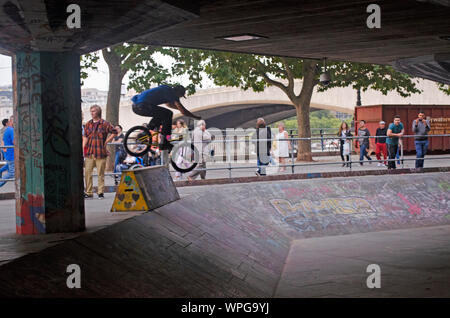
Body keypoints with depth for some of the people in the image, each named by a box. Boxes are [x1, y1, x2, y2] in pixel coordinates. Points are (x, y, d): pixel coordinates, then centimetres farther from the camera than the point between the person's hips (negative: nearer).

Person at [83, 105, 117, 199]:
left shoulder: (104, 123, -1)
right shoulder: (88, 124, 11)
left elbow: (114, 132, 3)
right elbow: (85, 137, 11)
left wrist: (106, 142, -1)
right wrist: (83, 147, 0)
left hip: (100, 152, -4)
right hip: (89, 152, 4)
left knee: (100, 173, 1)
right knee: (87, 172, 1)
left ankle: (101, 192, 9)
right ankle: (88, 193, 9)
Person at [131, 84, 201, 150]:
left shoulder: (167, 89, 24)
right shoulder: (172, 93, -4)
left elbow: (168, 104, 43)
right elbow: (183, 111, -8)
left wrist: (182, 109, 45)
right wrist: (196, 117, 4)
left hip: (135, 106, 10)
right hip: (142, 106, -10)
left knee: (160, 114, 28)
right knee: (168, 114, -8)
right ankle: (164, 143, -9)